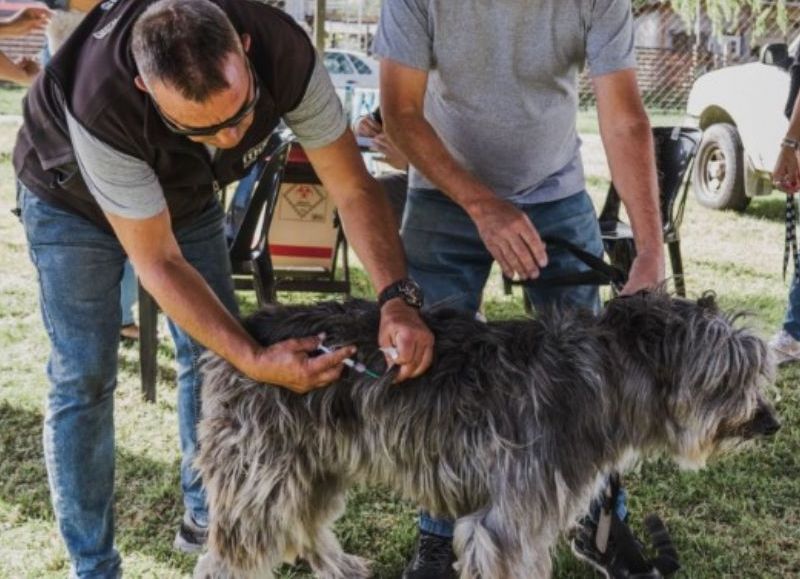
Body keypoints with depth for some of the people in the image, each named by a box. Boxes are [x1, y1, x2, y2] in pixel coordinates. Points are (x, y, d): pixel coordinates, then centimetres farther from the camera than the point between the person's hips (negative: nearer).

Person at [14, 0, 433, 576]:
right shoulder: (101, 107, -43)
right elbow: (157, 262, -33)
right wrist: (255, 360, -41)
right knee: (85, 378, -7)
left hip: (186, 192, 4)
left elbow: (353, 188, -27)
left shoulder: (284, 52, -35)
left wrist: (398, 298, -41)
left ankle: (206, 516, 25)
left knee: (215, 351, 4)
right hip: (73, 200, -4)